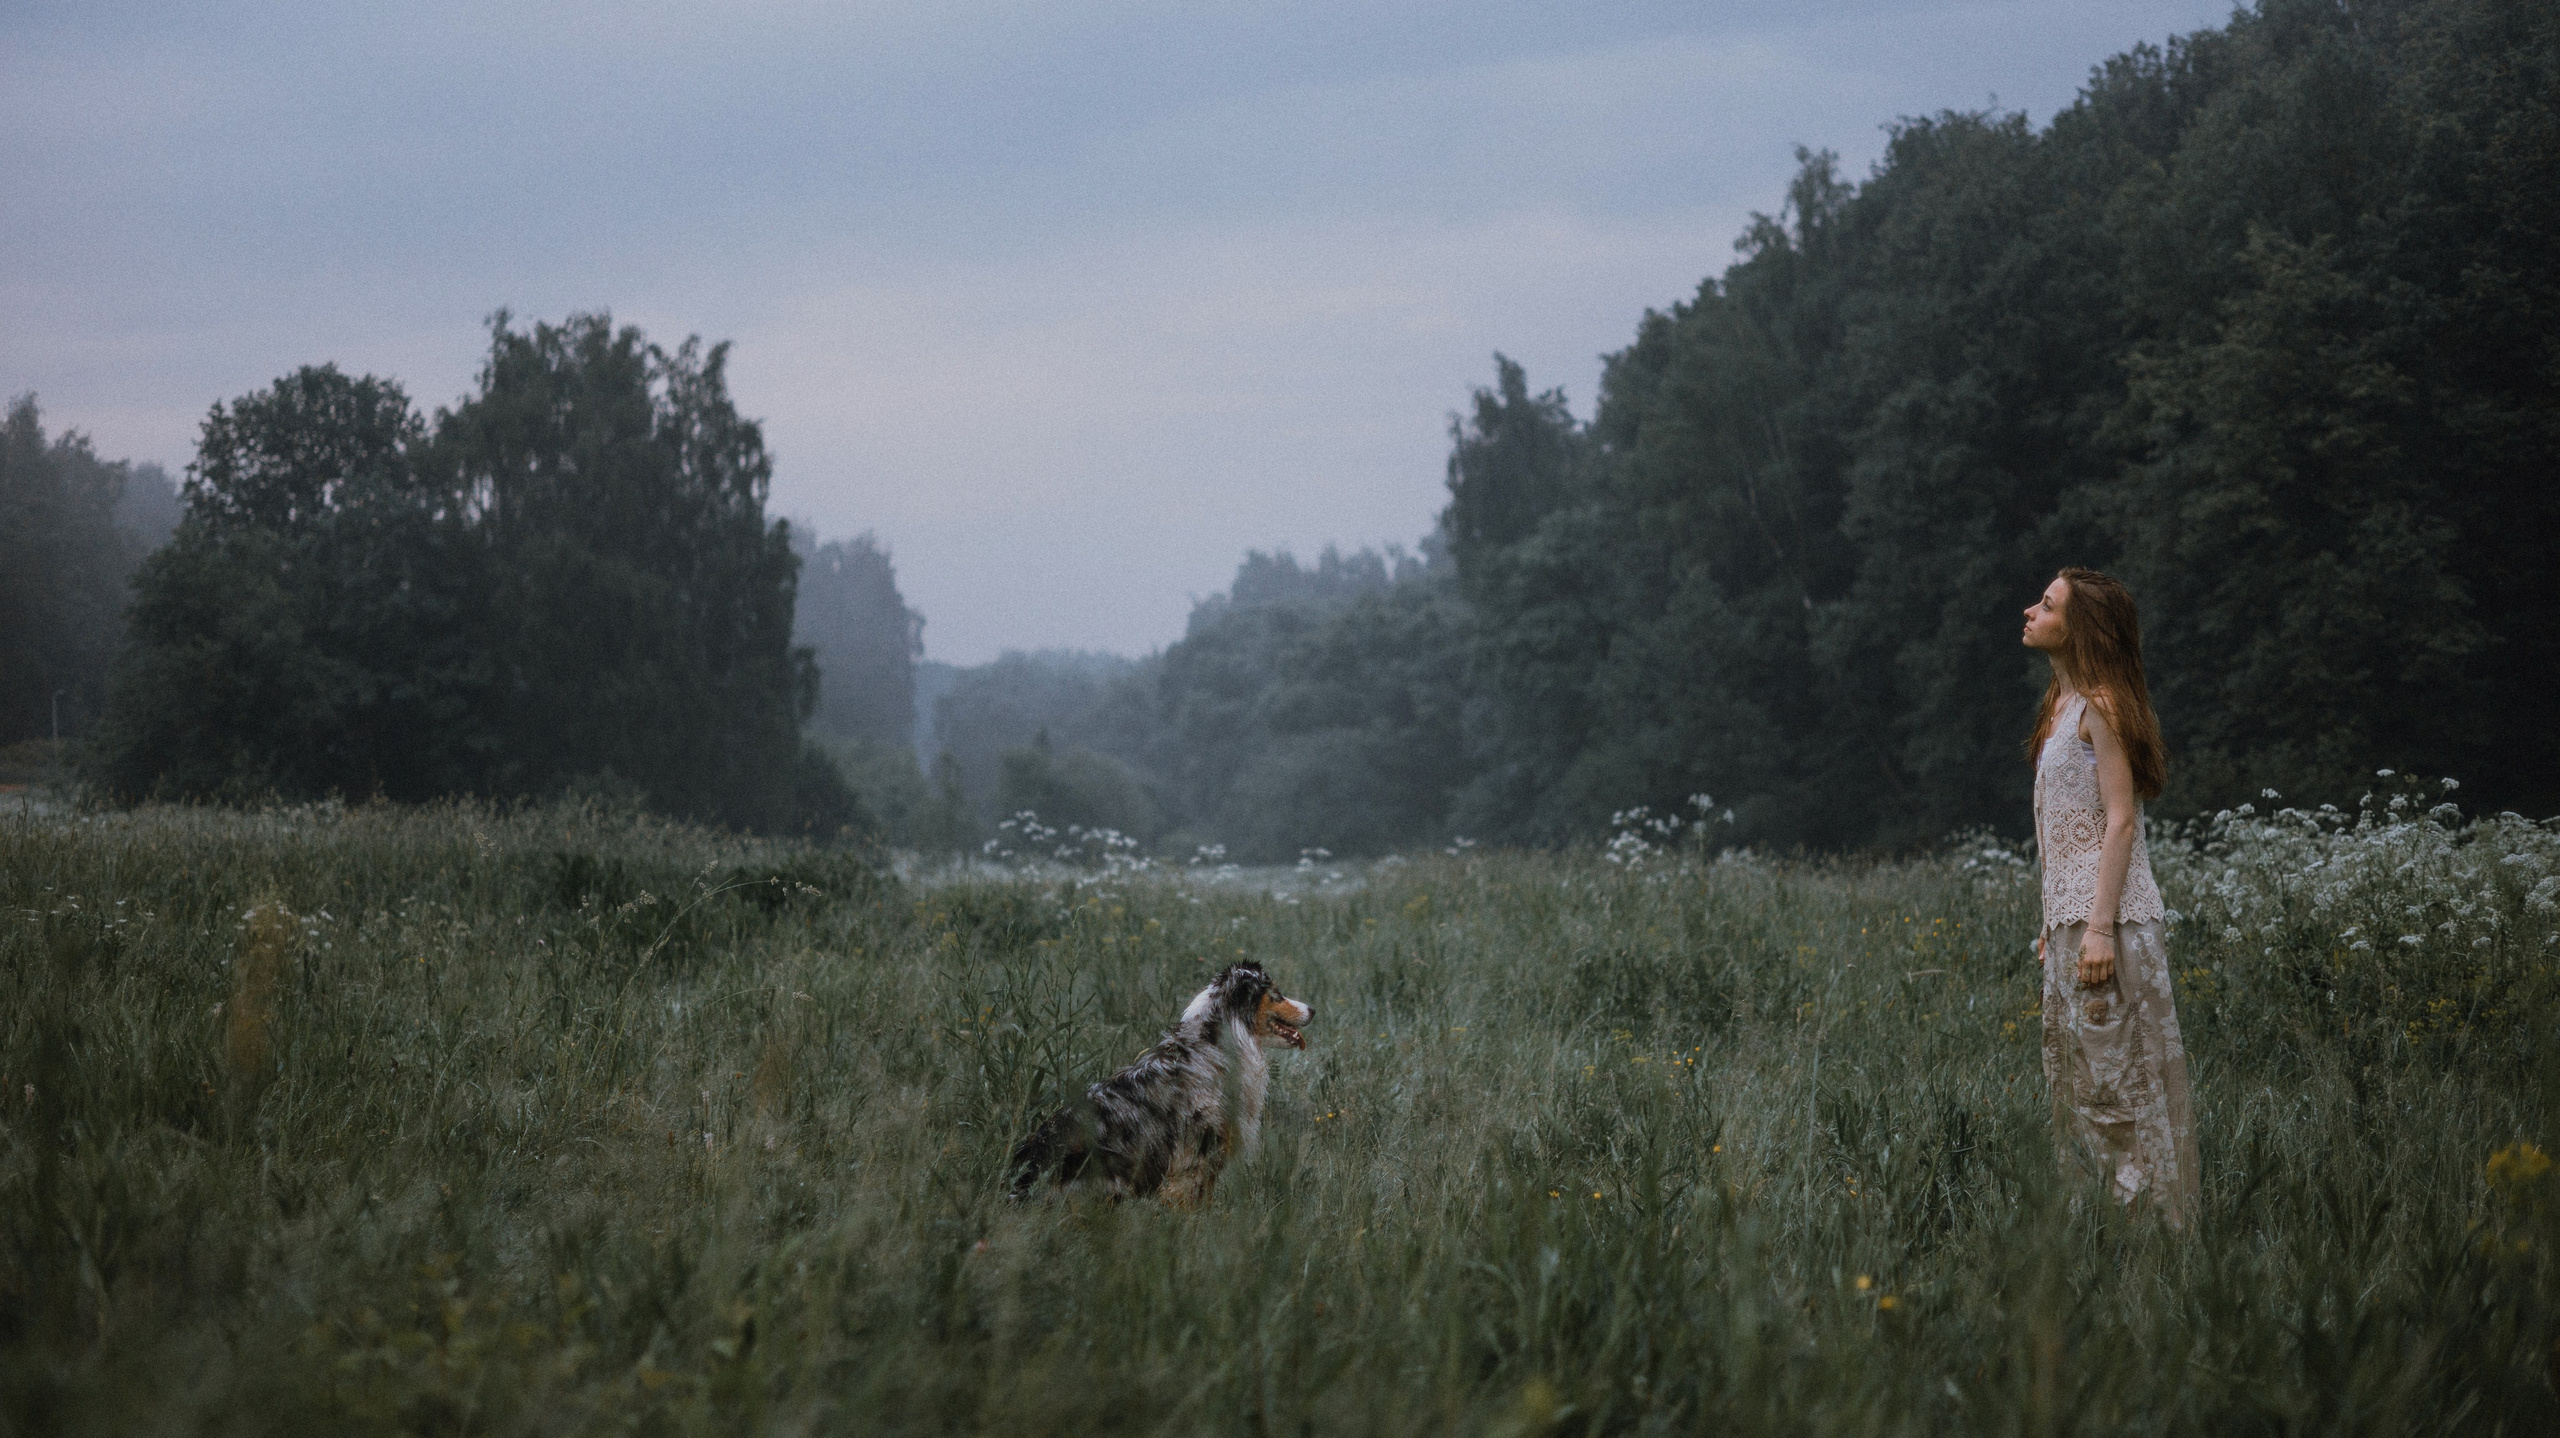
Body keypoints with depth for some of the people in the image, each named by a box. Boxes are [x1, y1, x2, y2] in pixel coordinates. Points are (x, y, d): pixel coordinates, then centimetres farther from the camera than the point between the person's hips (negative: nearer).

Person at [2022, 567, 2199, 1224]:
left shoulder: (2100, 706, -11)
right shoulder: (2063, 706, 16)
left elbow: (2120, 822, -16)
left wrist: (2101, 926, -21)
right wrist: (2053, 922, 16)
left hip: (2106, 912, -9)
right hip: (2069, 911, 9)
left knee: (2115, 1075, -7)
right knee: (2075, 1072, 10)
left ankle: (2146, 1215, -3)